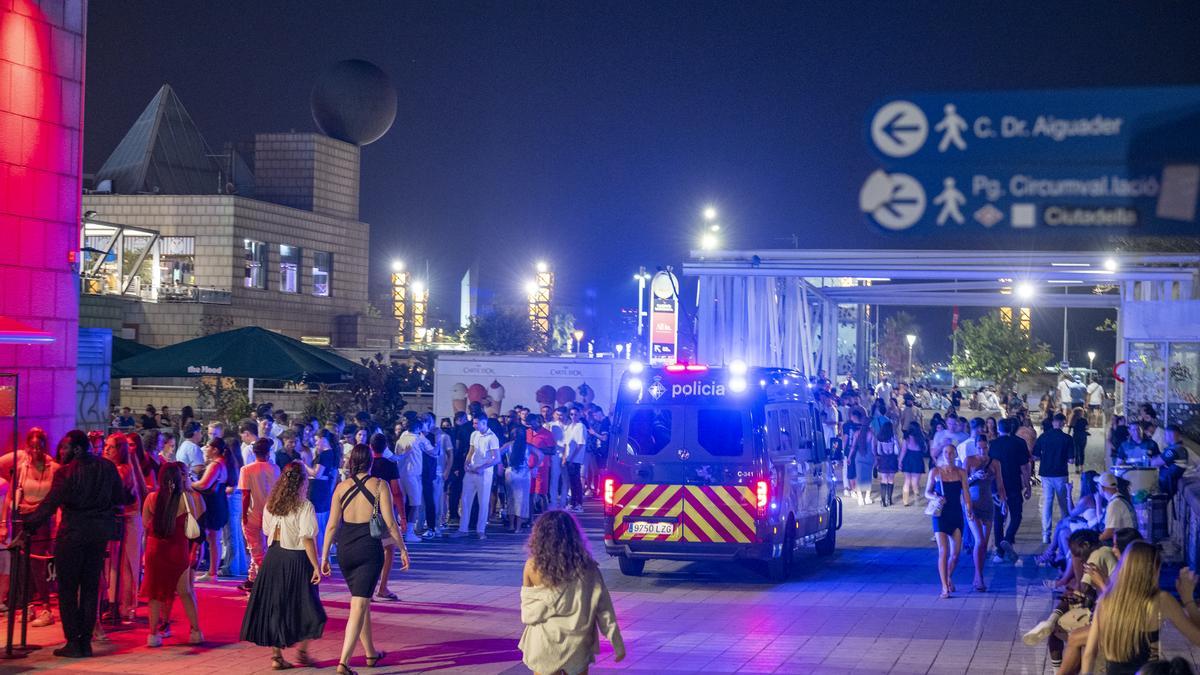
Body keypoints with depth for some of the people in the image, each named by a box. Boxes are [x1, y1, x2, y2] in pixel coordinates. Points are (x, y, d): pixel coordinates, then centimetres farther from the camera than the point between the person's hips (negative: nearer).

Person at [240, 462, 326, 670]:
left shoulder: (271, 504, 6)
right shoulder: (304, 506, -12)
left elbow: (268, 532, 11)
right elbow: (307, 539, -16)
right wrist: (316, 566, -14)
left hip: (273, 557, 5)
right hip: (296, 559, -5)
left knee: (274, 606, 9)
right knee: (303, 607, 9)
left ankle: (276, 655, 11)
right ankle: (301, 651, 7)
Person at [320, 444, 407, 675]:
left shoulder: (342, 487, 2)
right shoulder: (379, 485, -5)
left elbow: (332, 525, 1)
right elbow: (390, 523, -8)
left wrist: (324, 556, 7)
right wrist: (403, 549, 3)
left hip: (345, 548, 4)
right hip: (369, 549, -4)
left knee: (361, 601, 21)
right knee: (359, 605, -5)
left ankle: (371, 653, 33)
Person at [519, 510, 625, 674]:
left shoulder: (533, 566, -10)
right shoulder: (587, 566, -7)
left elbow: (528, 614, -5)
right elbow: (604, 609, -4)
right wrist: (617, 644, 3)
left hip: (545, 647, -1)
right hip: (577, 647, 1)